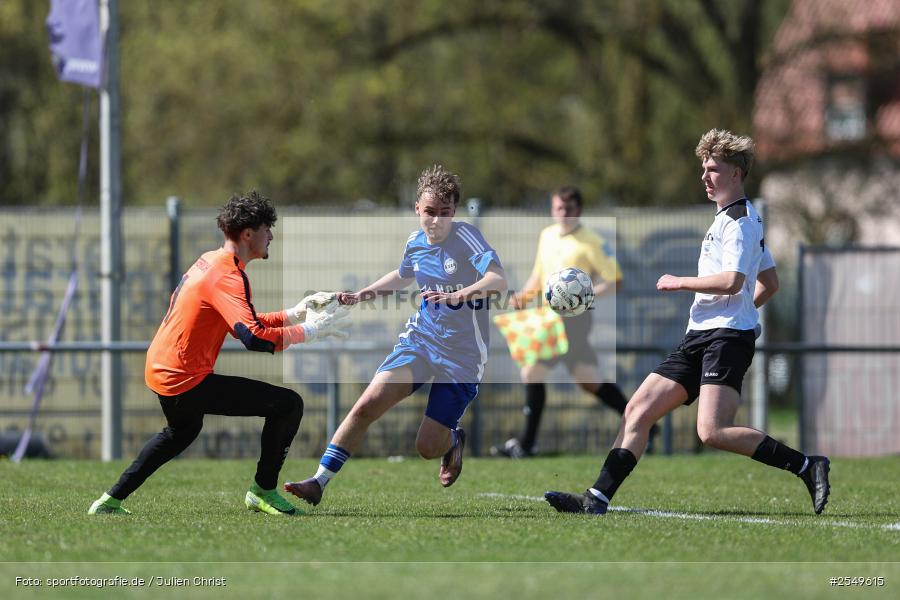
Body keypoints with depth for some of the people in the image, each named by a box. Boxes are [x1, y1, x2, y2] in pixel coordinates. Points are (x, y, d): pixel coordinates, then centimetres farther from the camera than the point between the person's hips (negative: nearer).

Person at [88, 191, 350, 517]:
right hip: (186, 380, -10)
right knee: (288, 405, -11)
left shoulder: (210, 261, 11)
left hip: (159, 369, 10)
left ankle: (110, 501, 42)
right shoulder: (227, 276, -20)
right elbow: (254, 338, -32)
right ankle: (263, 491, 2)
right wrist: (310, 330, -21)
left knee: (180, 432, 40)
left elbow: (239, 321, 23)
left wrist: (292, 315, 13)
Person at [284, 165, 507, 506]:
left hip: (462, 356, -5)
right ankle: (319, 482, -9)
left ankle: (454, 441, 33)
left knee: (427, 447, -5)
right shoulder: (415, 243, 3)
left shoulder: (466, 238, -17)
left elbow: (498, 280, -33)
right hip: (419, 340, 5)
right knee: (367, 404, -15)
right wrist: (361, 295, 17)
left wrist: (457, 295, -48)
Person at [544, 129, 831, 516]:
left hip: (727, 337, -10)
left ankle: (807, 468, -15)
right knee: (638, 410, 3)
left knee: (713, 432, -23)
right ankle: (597, 499, 1)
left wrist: (679, 283, -10)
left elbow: (731, 281, -21)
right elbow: (769, 284, 30)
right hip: (700, 338, 10)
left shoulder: (739, 218, -9)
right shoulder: (739, 218, 23)